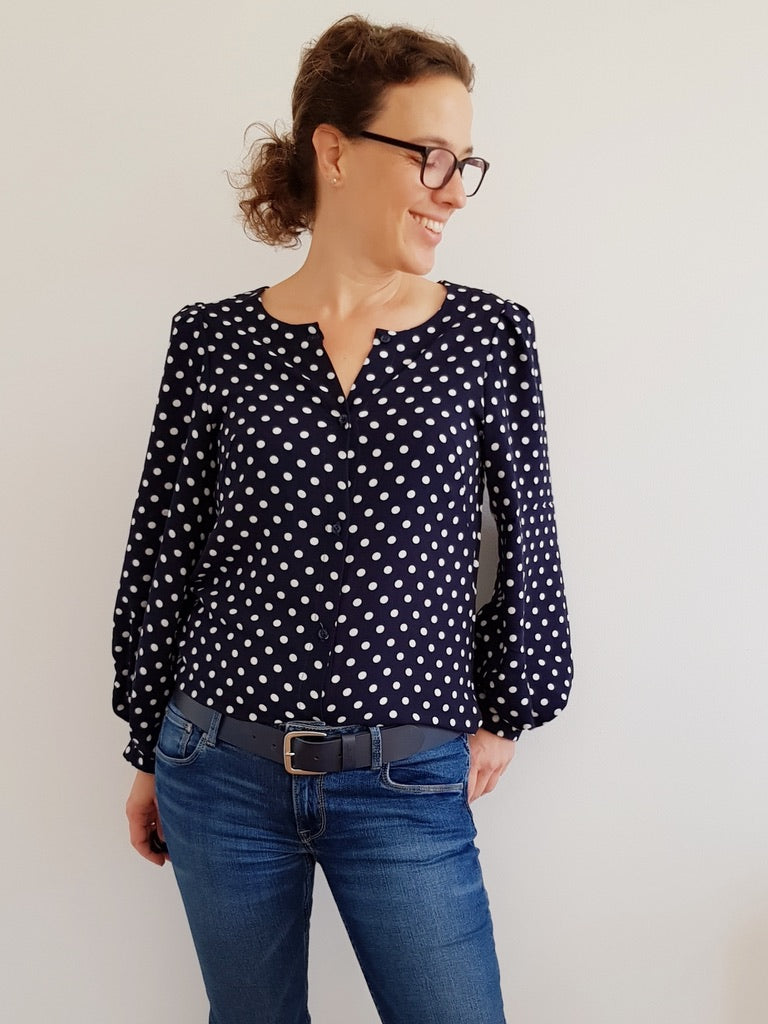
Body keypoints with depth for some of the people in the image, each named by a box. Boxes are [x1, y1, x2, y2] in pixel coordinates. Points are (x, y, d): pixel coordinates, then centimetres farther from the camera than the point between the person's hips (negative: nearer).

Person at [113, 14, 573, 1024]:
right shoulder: (214, 340, -3)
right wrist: (149, 753, 9)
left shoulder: (490, 334, -3)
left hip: (409, 789, 0)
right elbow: (162, 555, 3)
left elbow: (527, 539, 4)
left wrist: (503, 716, 9)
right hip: (223, 776, 1)